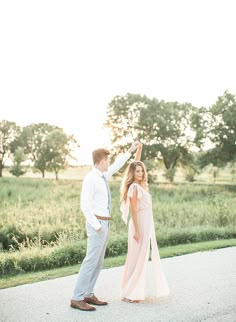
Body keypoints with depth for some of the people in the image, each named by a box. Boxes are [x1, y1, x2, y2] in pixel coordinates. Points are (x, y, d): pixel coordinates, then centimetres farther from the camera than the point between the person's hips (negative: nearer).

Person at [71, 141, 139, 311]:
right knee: (91, 261, -10)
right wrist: (96, 225, -24)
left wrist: (130, 151, 33)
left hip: (104, 224, 10)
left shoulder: (102, 176, 11)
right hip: (97, 224, -10)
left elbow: (116, 166, 29)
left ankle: (88, 295, 17)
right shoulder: (90, 179, -17)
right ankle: (77, 298, -5)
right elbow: (85, 205, -21)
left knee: (99, 261, 10)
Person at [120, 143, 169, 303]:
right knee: (137, 258, -3)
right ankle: (129, 293, 5)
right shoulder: (134, 187, -15)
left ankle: (134, 291, 22)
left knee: (142, 258, 14)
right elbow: (133, 210, -18)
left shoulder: (139, 185, 8)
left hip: (146, 225, 9)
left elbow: (136, 163, 20)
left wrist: (139, 149, 18)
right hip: (140, 225, -9)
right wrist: (137, 230, -19)